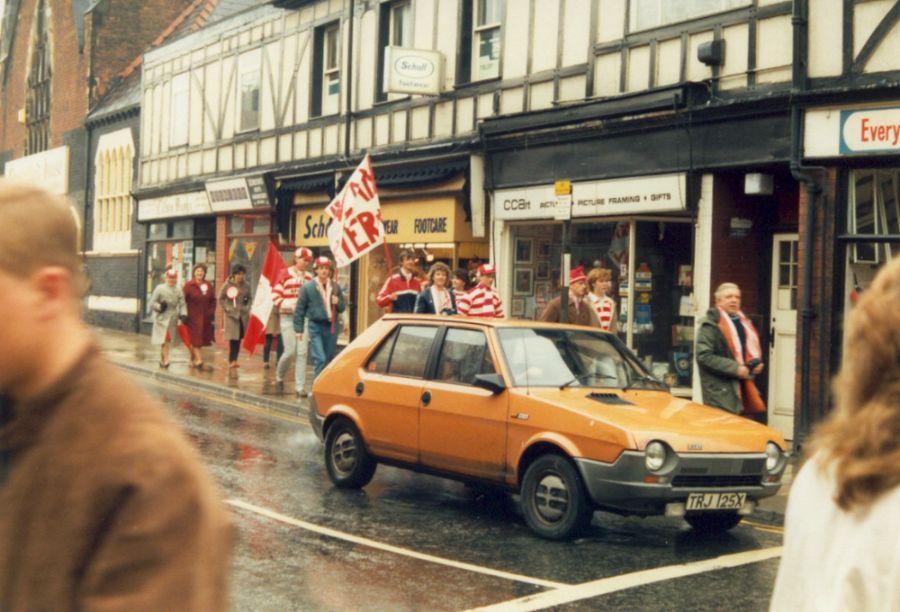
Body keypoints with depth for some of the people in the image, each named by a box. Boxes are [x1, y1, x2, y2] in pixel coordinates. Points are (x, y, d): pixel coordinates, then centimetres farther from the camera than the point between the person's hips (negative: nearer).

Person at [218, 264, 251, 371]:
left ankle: (233, 361, 7)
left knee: (239, 339, 2)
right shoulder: (227, 285, -3)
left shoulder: (246, 285, 6)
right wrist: (226, 309, -6)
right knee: (233, 339, -10)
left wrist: (247, 308, 3)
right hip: (231, 314, -3)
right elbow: (220, 298, 3)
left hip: (243, 315, 3)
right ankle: (232, 361, -9)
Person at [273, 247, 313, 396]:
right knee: (290, 351, -7)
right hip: (288, 317, -4)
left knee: (302, 353, -2)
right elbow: (275, 296, -4)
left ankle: (300, 387, 2)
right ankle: (279, 376, 23)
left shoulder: (309, 277, 10)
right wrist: (290, 305, -14)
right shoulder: (286, 276, -2)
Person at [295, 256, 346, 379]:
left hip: (331, 326, 4)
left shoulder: (335, 287, 8)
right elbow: (300, 309, 0)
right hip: (315, 326, -4)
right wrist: (299, 329, -3)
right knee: (320, 359, -13)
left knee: (330, 359, 11)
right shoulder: (307, 287, -2)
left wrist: (338, 303, -8)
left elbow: (342, 307, 15)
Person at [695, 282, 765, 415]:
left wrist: (755, 363, 7)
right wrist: (735, 368, -19)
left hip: (743, 388, 8)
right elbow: (704, 357, -17)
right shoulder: (711, 325, -9)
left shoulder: (743, 322, 18)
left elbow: (752, 350, 31)